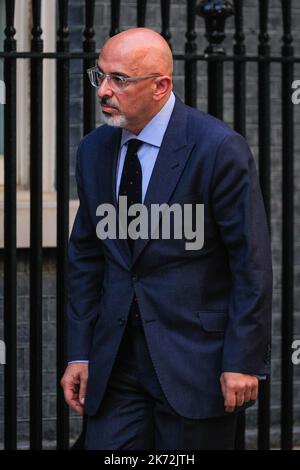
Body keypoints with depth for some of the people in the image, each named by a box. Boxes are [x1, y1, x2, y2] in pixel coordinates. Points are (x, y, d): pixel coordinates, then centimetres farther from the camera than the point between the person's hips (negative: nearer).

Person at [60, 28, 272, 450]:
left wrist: (243, 362, -13)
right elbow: (85, 257, 13)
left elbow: (252, 264, -11)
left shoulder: (220, 150, -12)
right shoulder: (94, 150, 7)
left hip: (196, 359, -5)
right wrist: (79, 353, 7)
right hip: (114, 363, 5)